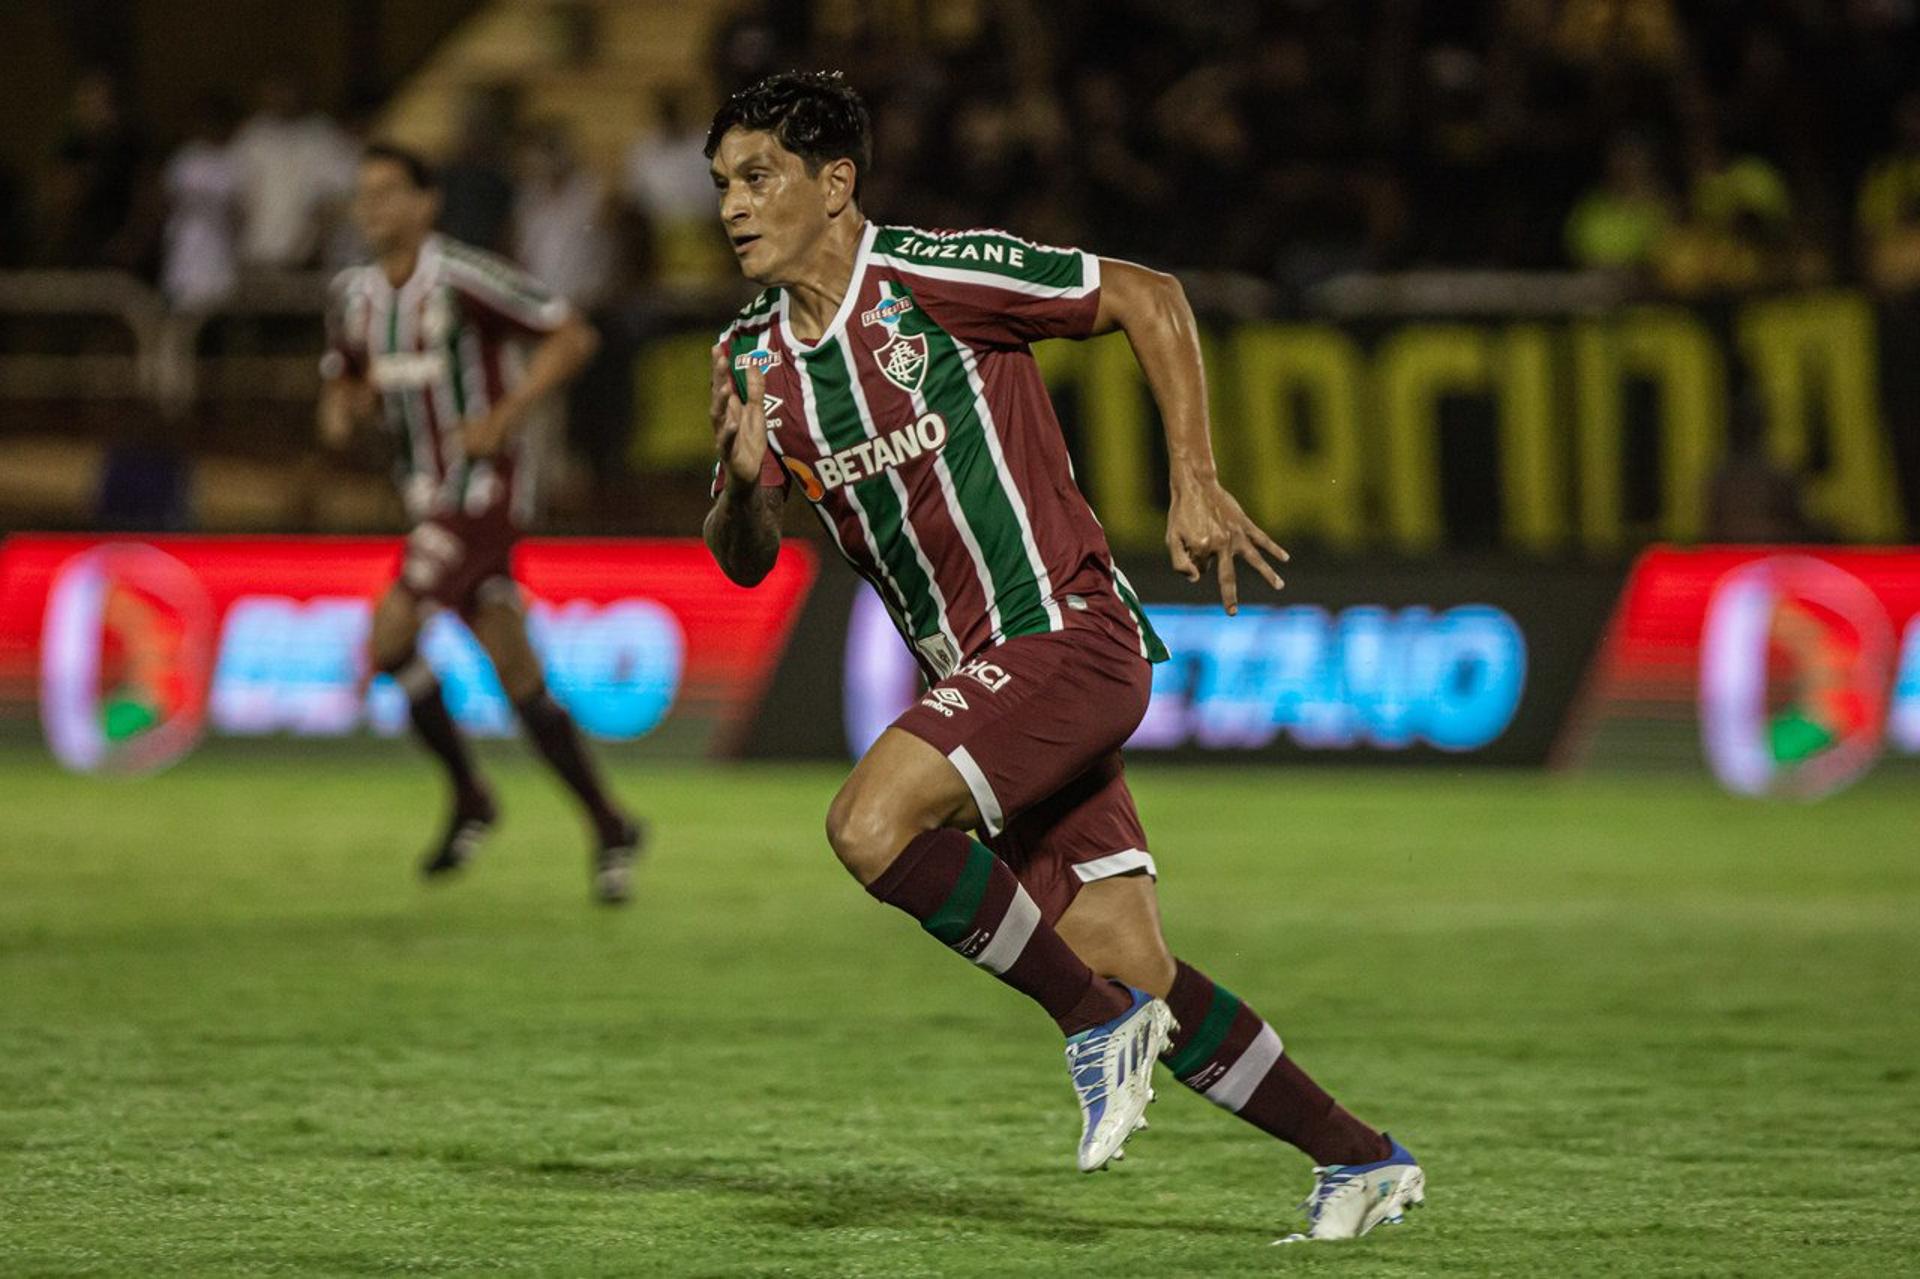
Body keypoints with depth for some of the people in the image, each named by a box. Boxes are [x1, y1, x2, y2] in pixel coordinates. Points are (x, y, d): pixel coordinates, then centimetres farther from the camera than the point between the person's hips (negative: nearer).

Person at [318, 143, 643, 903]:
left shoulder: (463, 278, -14)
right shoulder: (355, 294, 8)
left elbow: (571, 335, -13)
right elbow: (342, 378, 23)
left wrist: (505, 417, -20)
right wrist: (342, 409, -2)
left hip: (484, 489, -7)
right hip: (429, 493, 7)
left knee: (390, 634, -17)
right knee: (519, 680, 6)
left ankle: (469, 797, 1)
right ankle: (609, 830, 13)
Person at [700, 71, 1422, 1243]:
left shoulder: (935, 277, -11)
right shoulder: (755, 358, 8)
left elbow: (1151, 299, -4)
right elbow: (745, 562, 9)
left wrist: (1197, 486, -7)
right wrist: (742, 479, -13)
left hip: (1068, 634, -7)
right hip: (974, 673, 7)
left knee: (872, 824, -27)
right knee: (1135, 973, 4)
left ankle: (1096, 1017, -10)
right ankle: (1360, 1159, 17)